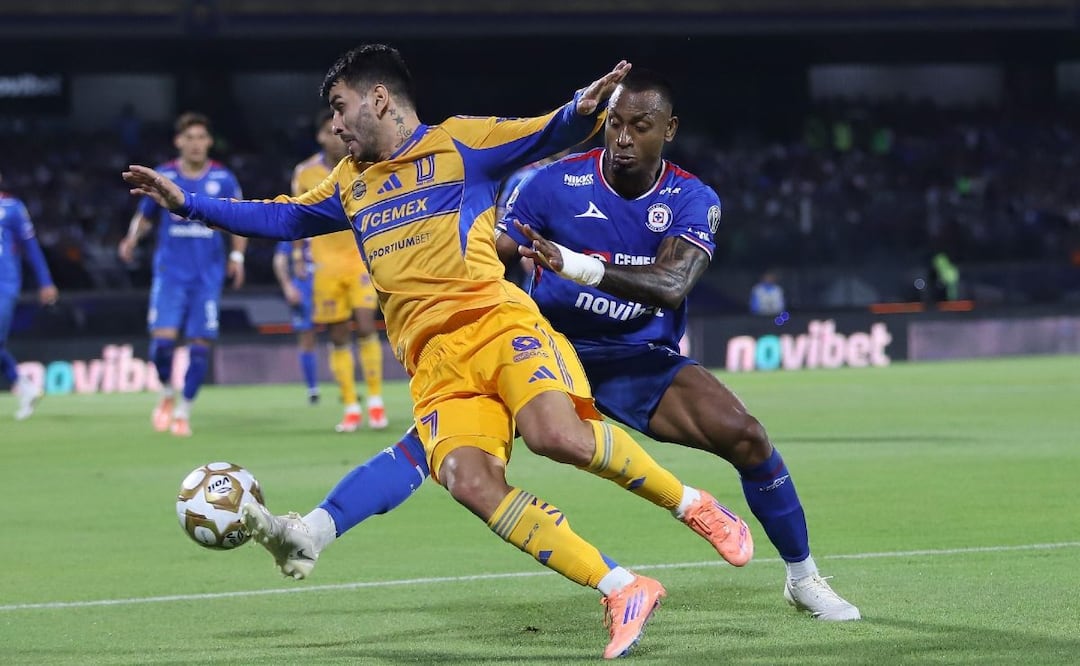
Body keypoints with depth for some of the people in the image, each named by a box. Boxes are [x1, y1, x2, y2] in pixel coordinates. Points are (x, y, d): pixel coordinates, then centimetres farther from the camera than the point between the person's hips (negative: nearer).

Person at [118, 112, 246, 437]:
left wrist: (237, 255, -1)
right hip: (170, 272, -1)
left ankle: (183, 411, 12)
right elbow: (145, 215, 13)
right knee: (163, 339, -14)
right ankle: (167, 394, 13)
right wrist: (132, 239, -6)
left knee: (200, 345, -3)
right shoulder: (162, 177, 1)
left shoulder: (223, 179, 1)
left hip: (208, 275, 1)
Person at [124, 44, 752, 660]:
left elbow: (549, 136, 1)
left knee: (557, 434, -32)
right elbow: (283, 218, 36)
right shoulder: (351, 182, 27)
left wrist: (582, 109, -22)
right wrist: (187, 202, 30)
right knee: (469, 481, -22)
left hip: (497, 322, -5)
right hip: (435, 359, 5)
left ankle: (694, 506, -8)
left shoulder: (460, 141, 9)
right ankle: (623, 591, -20)